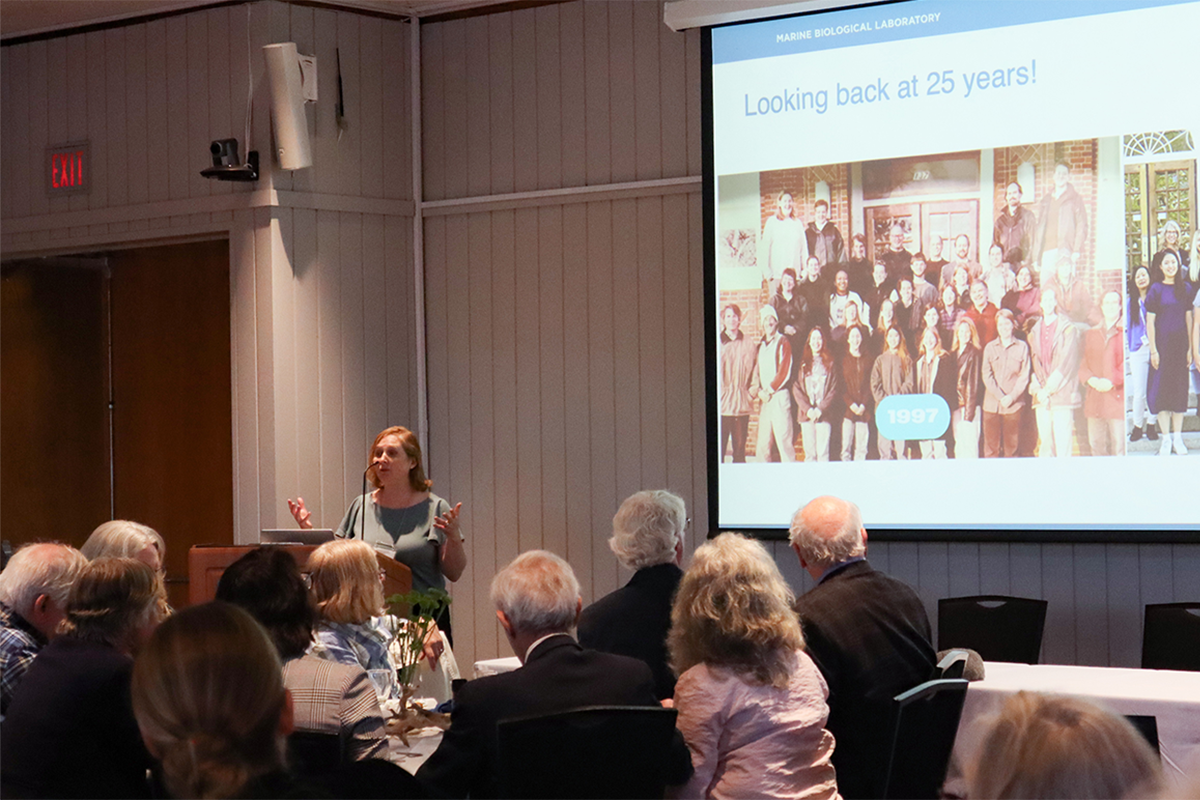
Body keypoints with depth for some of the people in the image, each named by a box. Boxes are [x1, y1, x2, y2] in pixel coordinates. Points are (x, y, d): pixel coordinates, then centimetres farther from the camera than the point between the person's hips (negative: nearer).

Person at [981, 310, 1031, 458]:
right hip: (992, 404, 1)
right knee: (991, 445, -2)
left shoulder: (1022, 347, 7)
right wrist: (1000, 396, -9)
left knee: (1012, 446, 0)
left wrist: (1011, 397, -9)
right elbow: (986, 376, 2)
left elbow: (1024, 376, 3)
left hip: (1014, 404, -1)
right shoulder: (990, 347, 9)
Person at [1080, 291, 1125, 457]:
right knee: (1096, 444, 5)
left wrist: (1112, 381, -15)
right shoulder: (1091, 334, 20)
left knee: (1119, 446, -8)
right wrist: (1091, 380, -6)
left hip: (1117, 397, -5)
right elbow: (1083, 364, 14)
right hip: (1094, 399, 5)